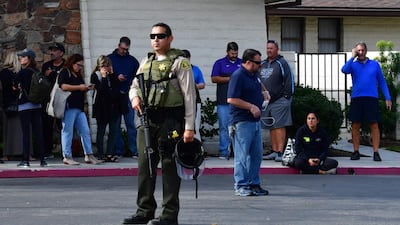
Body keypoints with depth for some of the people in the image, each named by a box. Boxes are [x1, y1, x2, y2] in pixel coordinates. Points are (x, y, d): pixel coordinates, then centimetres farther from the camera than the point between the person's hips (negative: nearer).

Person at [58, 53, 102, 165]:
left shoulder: (79, 75, 24)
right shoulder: (64, 72, -1)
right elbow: (63, 86, -16)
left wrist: (86, 89, 10)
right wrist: (79, 87, -12)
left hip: (79, 107, 9)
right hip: (69, 106, -8)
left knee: (85, 131, 4)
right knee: (67, 131, -6)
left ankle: (88, 155, 5)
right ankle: (67, 156, -4)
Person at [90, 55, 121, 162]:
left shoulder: (112, 75, 10)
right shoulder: (95, 76, -3)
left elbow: (117, 86, -4)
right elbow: (100, 89, -16)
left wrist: (112, 74, -5)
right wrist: (103, 77, -15)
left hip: (114, 106, 4)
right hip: (102, 107, -4)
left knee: (114, 131, 1)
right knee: (101, 131, 4)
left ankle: (110, 154, 5)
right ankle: (100, 154, 9)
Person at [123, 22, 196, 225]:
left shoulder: (179, 62, -3)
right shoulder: (146, 62, 16)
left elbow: (189, 96, -6)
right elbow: (134, 86, 28)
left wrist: (189, 127, -12)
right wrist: (134, 97, 2)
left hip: (170, 122, -6)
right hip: (147, 120, 6)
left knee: (170, 167, -2)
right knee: (145, 166, 8)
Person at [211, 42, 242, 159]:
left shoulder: (242, 63, 16)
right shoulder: (219, 63, 8)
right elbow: (214, 79, -2)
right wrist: (230, 79, -8)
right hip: (223, 101, -2)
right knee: (224, 127, -3)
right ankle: (223, 152, 1)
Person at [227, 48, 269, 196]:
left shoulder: (254, 75, 14)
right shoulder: (238, 76, -13)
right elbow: (231, 99, -20)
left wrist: (263, 94, 17)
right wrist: (251, 107, -18)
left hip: (255, 120, 9)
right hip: (242, 122, -9)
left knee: (256, 154, 11)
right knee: (242, 155, -4)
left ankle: (254, 184, 19)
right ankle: (241, 186, 1)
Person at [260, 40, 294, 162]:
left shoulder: (282, 63, -2)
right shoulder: (262, 64, 16)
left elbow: (289, 80, -7)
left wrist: (287, 96, -12)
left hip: (279, 100, -7)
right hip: (265, 101, 7)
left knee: (279, 126, -11)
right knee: (271, 127, 9)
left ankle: (280, 152, -13)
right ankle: (274, 151, 14)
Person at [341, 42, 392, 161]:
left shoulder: (375, 64, 9)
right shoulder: (353, 65, 8)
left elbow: (382, 82, 10)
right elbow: (344, 70, -15)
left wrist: (388, 98, 3)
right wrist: (353, 57, -9)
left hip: (372, 99, -1)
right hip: (356, 99, 1)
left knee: (374, 125, -4)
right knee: (355, 126, 2)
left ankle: (376, 152, -3)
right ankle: (356, 152, 11)